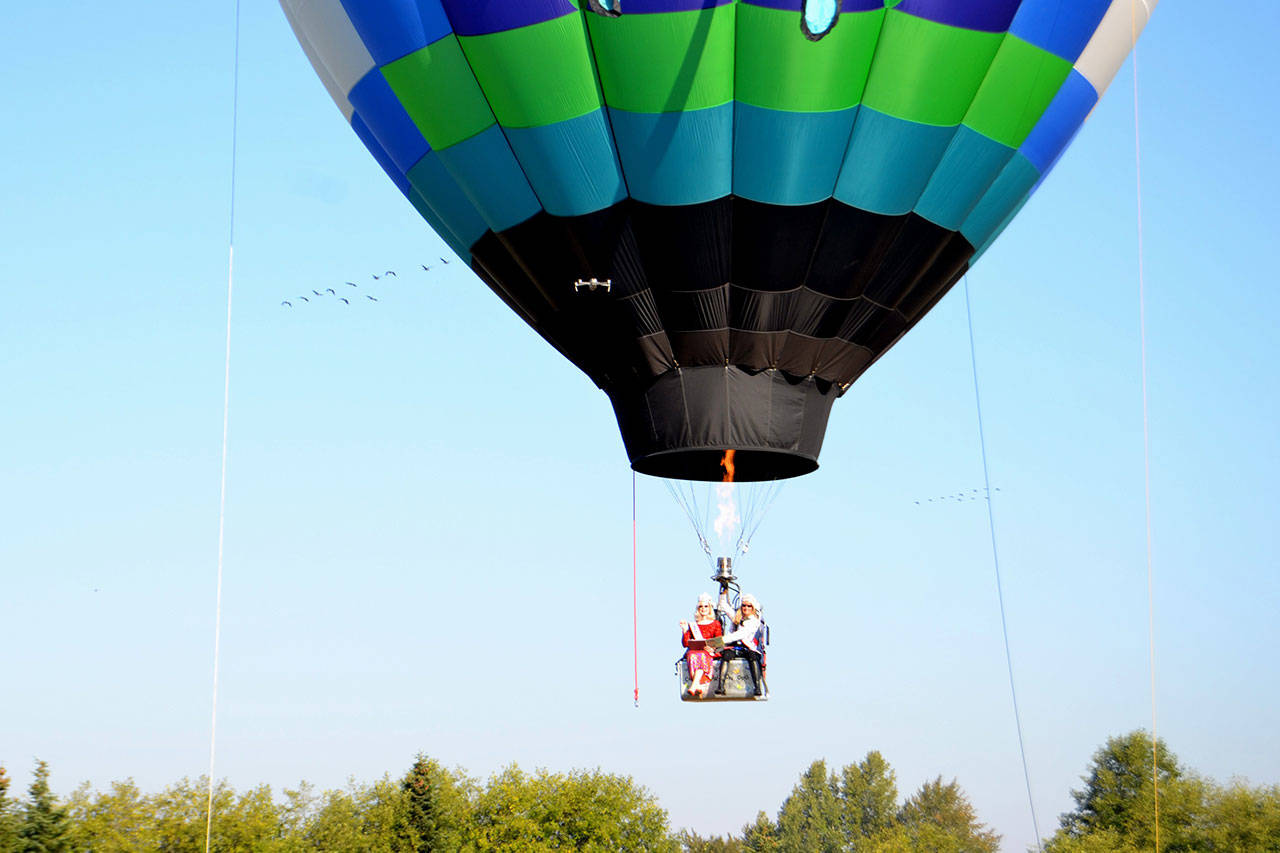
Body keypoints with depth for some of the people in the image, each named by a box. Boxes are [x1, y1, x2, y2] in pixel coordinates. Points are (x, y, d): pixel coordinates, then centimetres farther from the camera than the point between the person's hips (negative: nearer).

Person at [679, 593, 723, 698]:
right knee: (693, 656, -37)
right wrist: (685, 631, -1)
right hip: (694, 650, 1)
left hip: (709, 652, -1)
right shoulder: (692, 625, 21)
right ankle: (699, 687, -53)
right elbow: (685, 644, 13)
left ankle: (693, 686, -55)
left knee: (702, 655, -38)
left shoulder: (715, 624, 19)